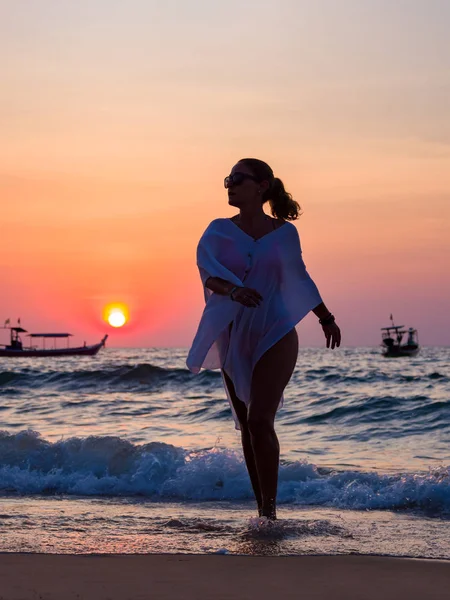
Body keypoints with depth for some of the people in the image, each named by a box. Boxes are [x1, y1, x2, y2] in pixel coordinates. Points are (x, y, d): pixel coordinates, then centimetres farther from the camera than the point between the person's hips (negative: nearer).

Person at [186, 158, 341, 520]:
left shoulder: (284, 233, 0)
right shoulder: (219, 230, 1)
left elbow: (300, 278, 17)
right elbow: (206, 269, -18)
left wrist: (327, 319, 29)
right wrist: (231, 290, -40)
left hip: (275, 335, -3)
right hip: (234, 338, 3)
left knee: (260, 421, -17)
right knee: (247, 426, 8)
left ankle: (270, 508, -12)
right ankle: (262, 508, 17)